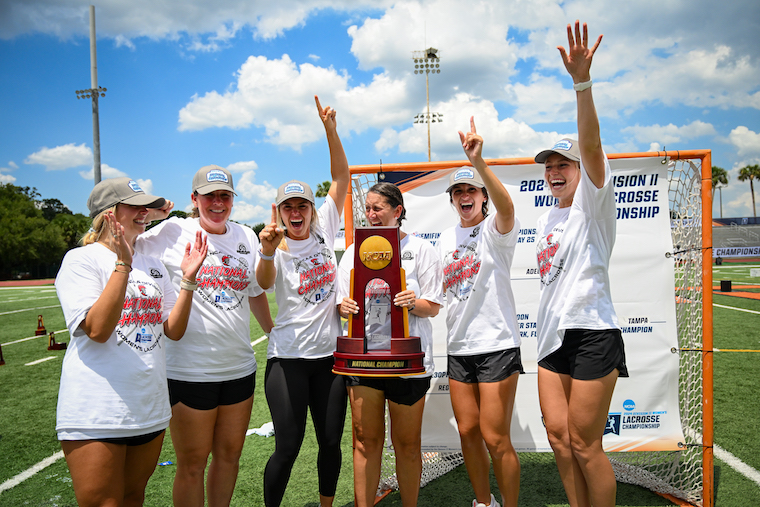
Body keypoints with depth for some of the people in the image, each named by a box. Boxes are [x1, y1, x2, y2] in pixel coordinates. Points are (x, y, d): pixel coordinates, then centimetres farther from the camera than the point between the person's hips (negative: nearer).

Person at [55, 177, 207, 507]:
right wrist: (123, 264, -24)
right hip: (95, 416, -5)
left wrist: (188, 279, -6)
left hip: (150, 411, 6)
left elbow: (174, 331, 6)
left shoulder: (152, 265, 11)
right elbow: (98, 329, -20)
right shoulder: (81, 260, -7)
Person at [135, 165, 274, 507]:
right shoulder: (171, 232, -5)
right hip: (189, 371, -4)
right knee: (192, 464, 7)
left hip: (239, 367, 5)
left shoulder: (246, 236, 8)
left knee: (229, 454, 18)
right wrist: (146, 216, -12)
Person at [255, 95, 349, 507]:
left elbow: (341, 176, 1)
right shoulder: (275, 247, -5)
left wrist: (330, 129, -8)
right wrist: (268, 250, -48)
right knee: (288, 446, -2)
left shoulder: (324, 230, 4)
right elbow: (263, 283, -28)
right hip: (288, 357, -3)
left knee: (331, 442, 11)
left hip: (330, 353, 3)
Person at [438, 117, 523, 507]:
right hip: (459, 347, 6)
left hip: (497, 343, -6)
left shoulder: (495, 229, -7)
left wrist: (479, 162, -44)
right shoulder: (445, 239, 12)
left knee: (495, 438, -2)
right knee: (467, 432, 13)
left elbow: (506, 207, -31)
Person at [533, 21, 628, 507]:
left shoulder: (593, 204, -6)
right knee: (559, 436, 10)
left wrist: (582, 81, -34)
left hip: (592, 334, -7)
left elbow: (591, 144, -22)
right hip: (554, 337, 7)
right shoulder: (545, 220, 15)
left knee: (585, 445, 0)